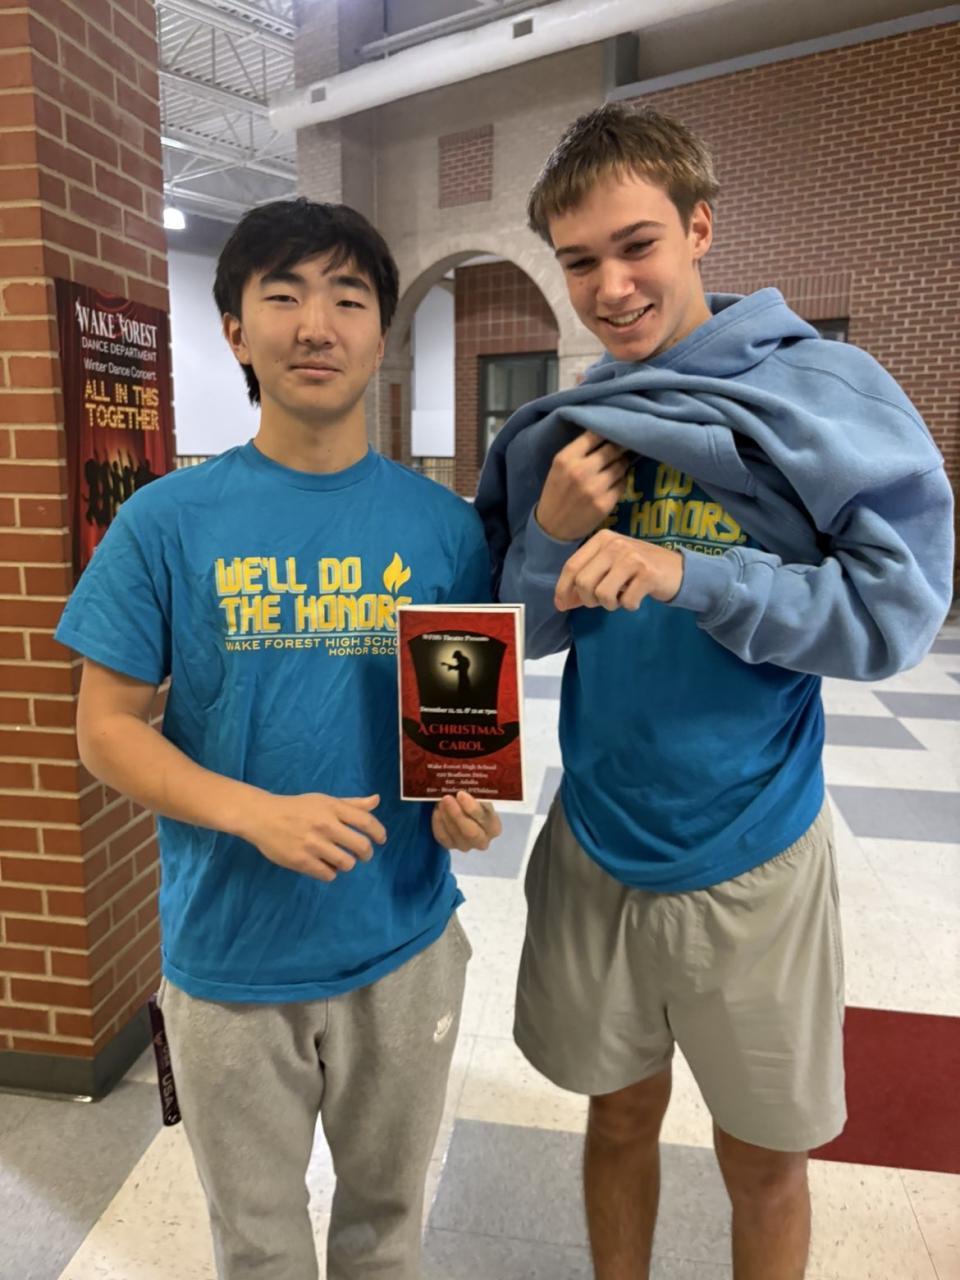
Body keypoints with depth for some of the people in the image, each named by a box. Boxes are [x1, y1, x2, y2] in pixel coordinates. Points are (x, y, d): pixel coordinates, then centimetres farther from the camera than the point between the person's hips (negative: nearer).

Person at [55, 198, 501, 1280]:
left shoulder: (442, 526, -5)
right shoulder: (167, 522, -9)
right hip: (228, 955, 0)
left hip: (404, 946, 1)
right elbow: (105, 728, -6)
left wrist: (470, 797, -17)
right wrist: (256, 813, -22)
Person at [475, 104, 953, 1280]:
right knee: (620, 1113, 23)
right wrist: (553, 537, -15)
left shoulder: (822, 390, -9)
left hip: (751, 854, -2)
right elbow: (520, 636, 4)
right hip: (596, 844, 3)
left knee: (765, 1160, 18)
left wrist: (689, 575, -25)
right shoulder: (561, 430, 2)